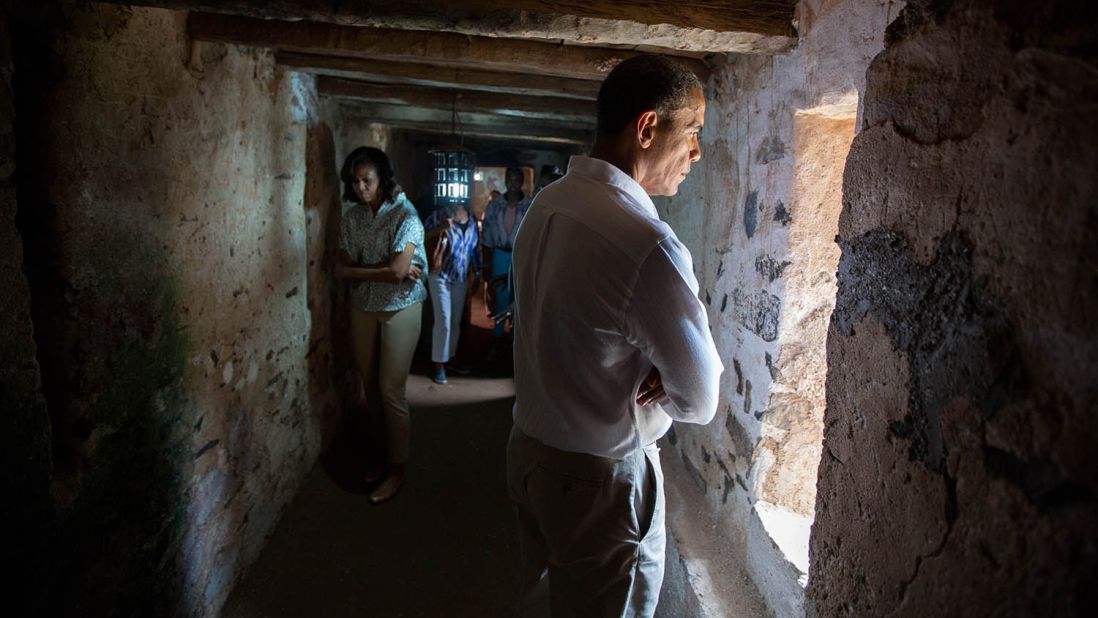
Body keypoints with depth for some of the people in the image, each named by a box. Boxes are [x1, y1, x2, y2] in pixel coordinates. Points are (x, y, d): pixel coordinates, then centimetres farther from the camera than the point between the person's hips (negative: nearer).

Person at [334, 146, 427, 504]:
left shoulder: (404, 215, -14)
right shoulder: (352, 217, 2)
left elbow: (398, 271, -24)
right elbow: (340, 270, -5)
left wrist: (359, 270, -11)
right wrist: (383, 271, -17)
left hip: (399, 310, -5)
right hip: (363, 310, 6)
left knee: (391, 391, -1)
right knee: (371, 386, 12)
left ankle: (396, 469, 15)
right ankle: (388, 451, 31)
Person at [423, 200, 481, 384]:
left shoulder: (472, 220, 5)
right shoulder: (440, 215, -10)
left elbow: (475, 248, 12)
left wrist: (477, 274, 13)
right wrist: (440, 228, -26)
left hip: (461, 278, 5)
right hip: (440, 276, -5)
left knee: (456, 321, 11)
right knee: (443, 321, -7)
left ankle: (449, 358, 25)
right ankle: (439, 365, 2)